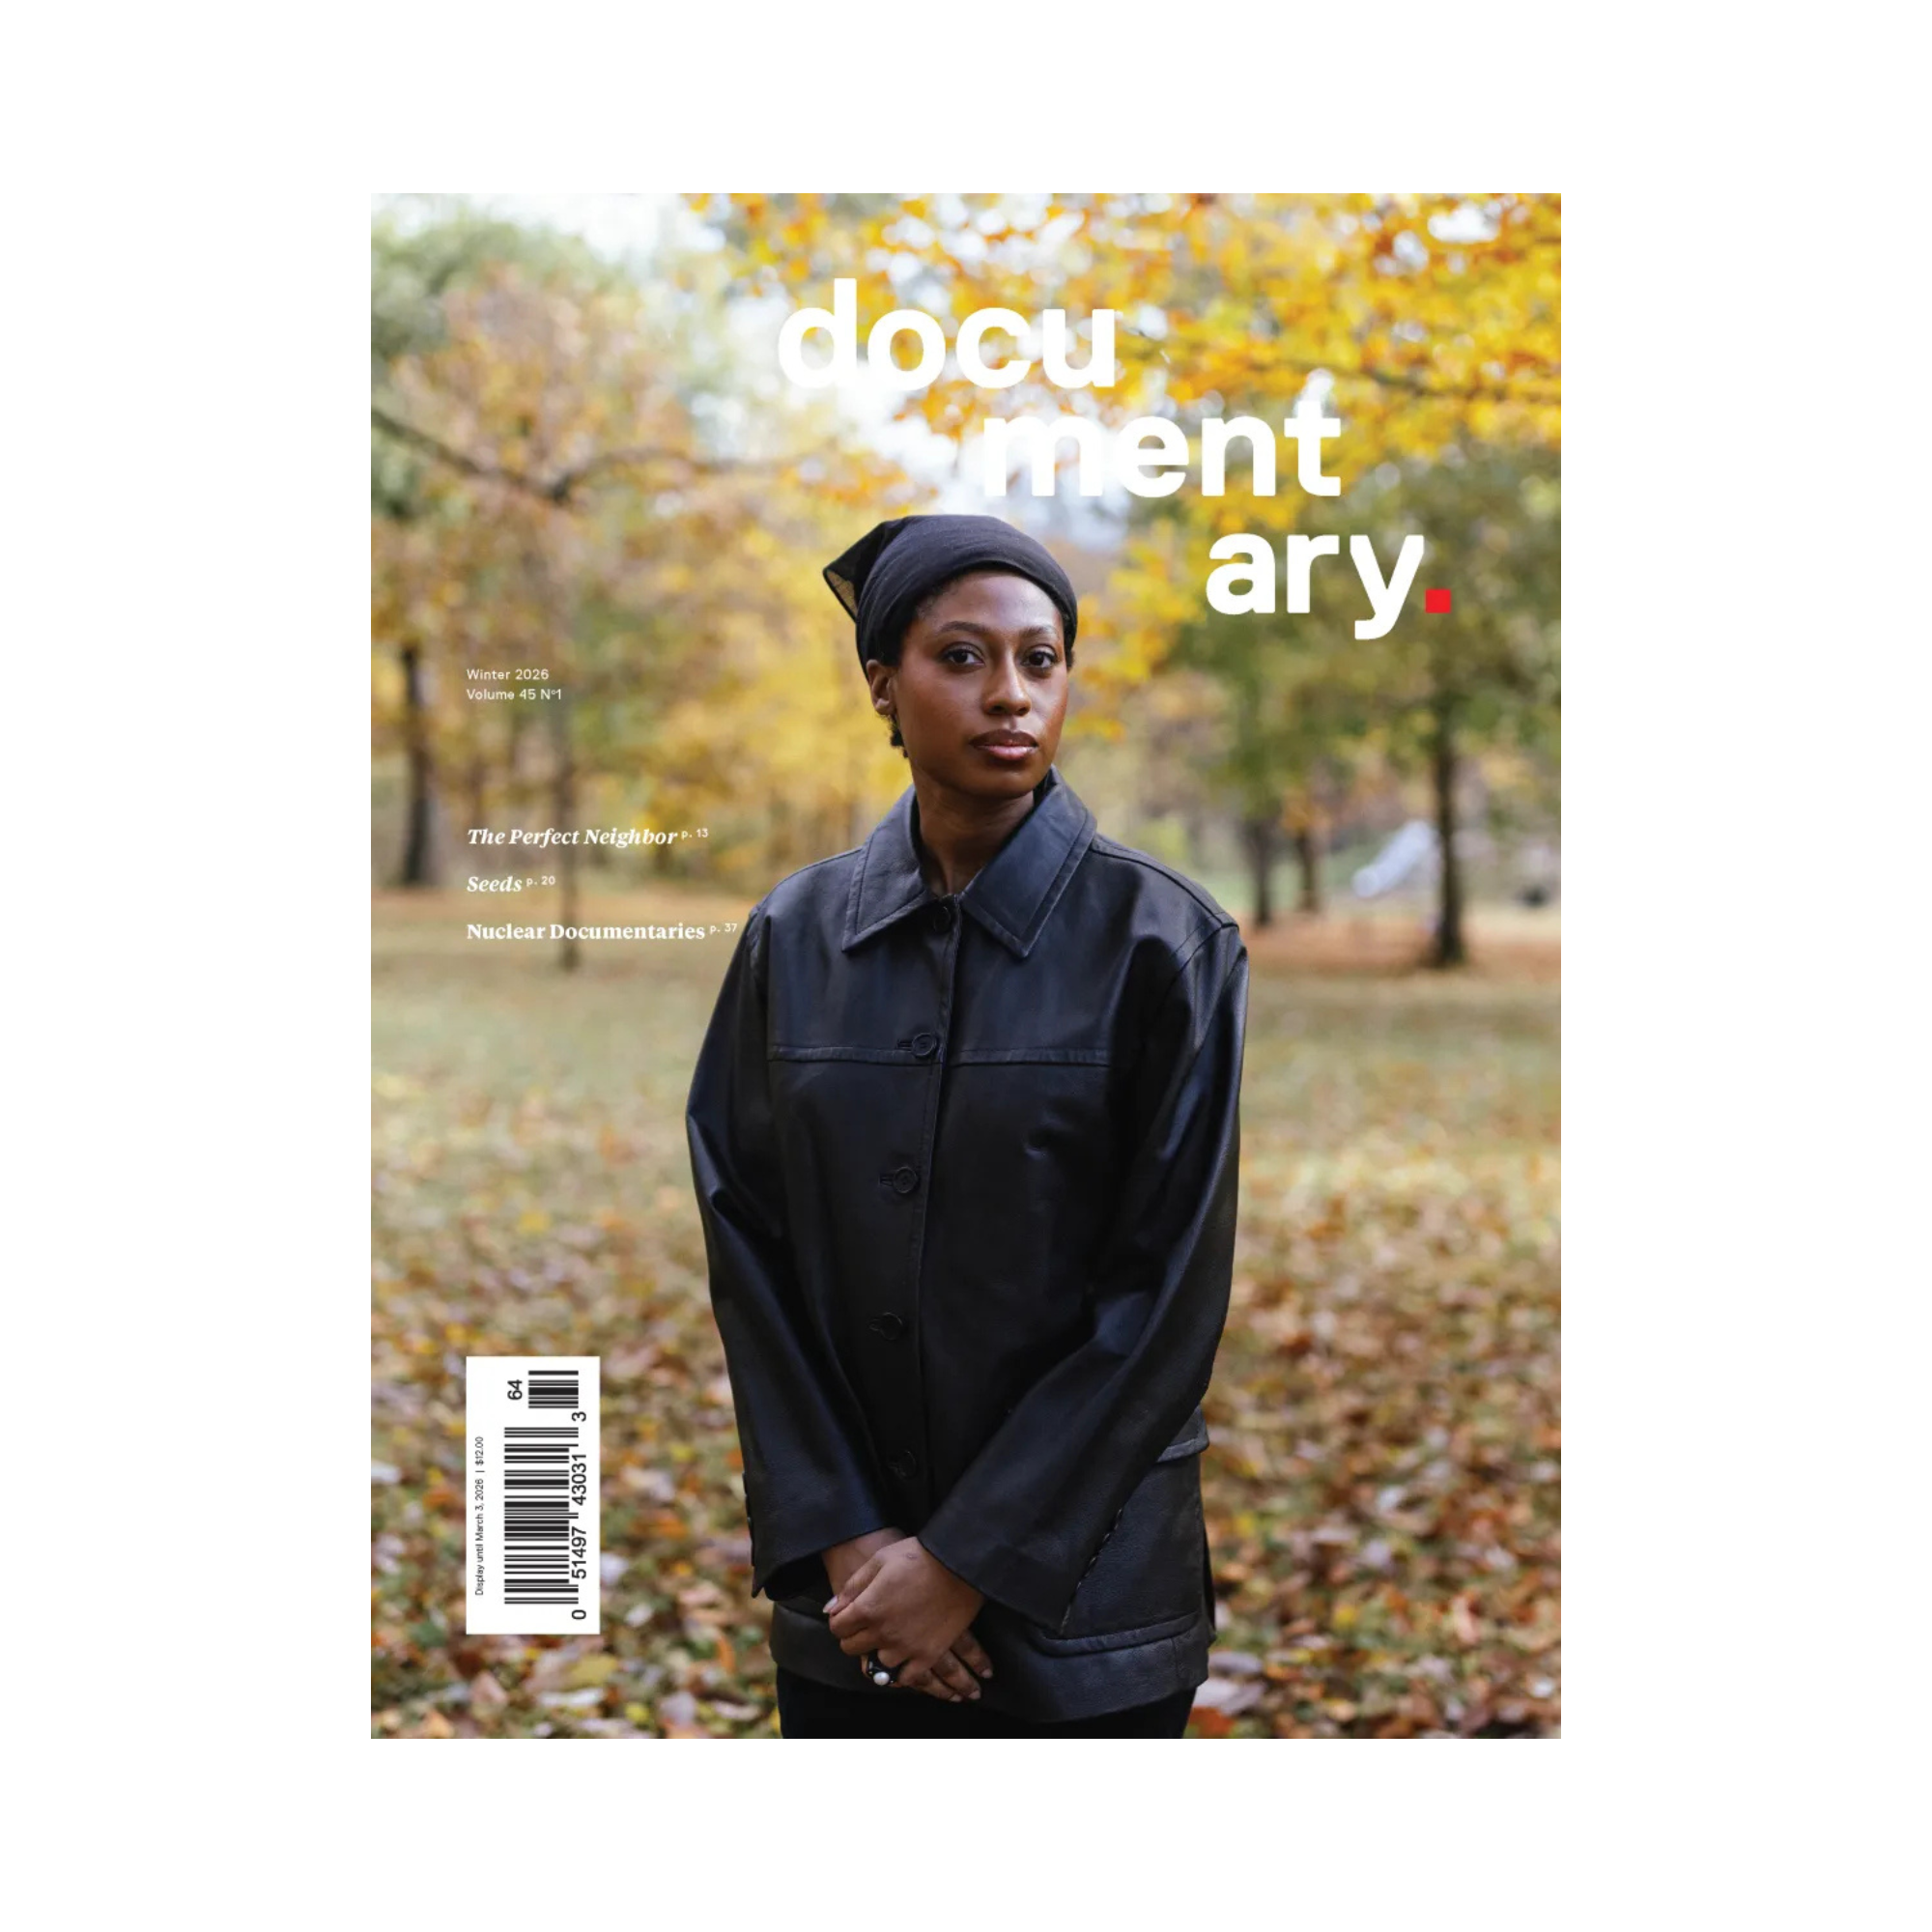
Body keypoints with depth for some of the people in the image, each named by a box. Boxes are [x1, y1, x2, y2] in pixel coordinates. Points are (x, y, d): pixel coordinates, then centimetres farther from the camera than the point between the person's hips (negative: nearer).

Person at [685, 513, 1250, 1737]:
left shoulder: (1162, 941, -10)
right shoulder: (796, 939, 0)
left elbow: (1170, 1293, -12)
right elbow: (747, 1245, 1)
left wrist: (970, 1560, -13)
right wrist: (842, 1536, -9)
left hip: (1078, 1582, -2)